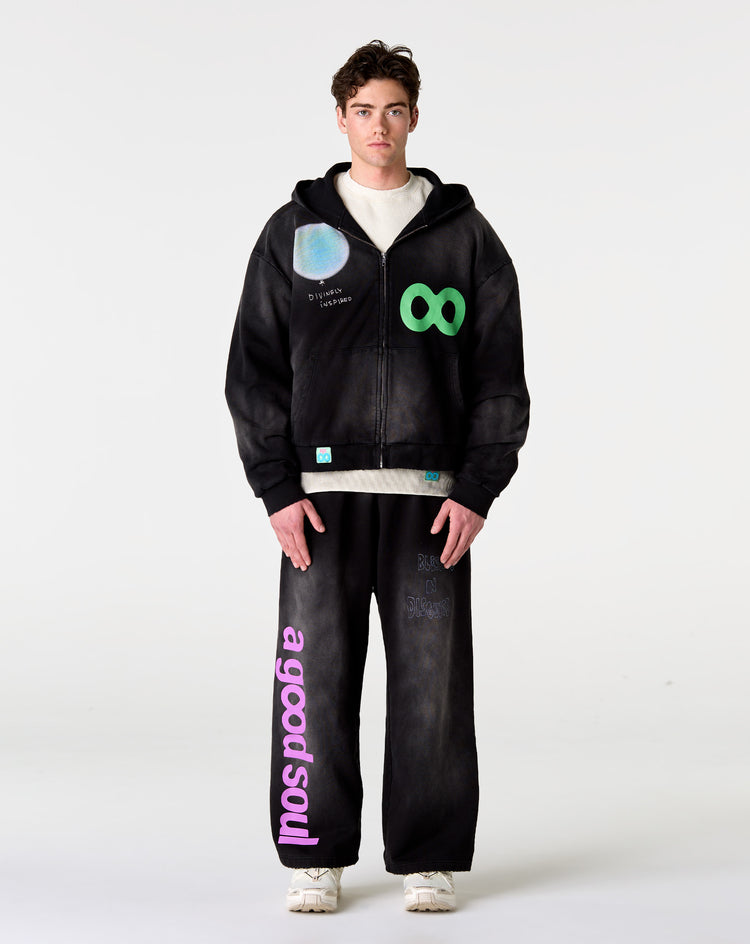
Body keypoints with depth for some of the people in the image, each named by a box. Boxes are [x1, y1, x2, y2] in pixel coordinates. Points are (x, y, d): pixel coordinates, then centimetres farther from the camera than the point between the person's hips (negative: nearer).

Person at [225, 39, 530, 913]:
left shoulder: (464, 235, 7)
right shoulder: (293, 232, 7)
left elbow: (500, 374, 4)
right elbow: (254, 369, 4)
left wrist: (478, 491, -5)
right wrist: (278, 491, -6)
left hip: (431, 496, 0)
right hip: (322, 491, 0)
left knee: (432, 683, 1)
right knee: (316, 679, 1)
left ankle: (430, 861, 12)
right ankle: (315, 858, 13)